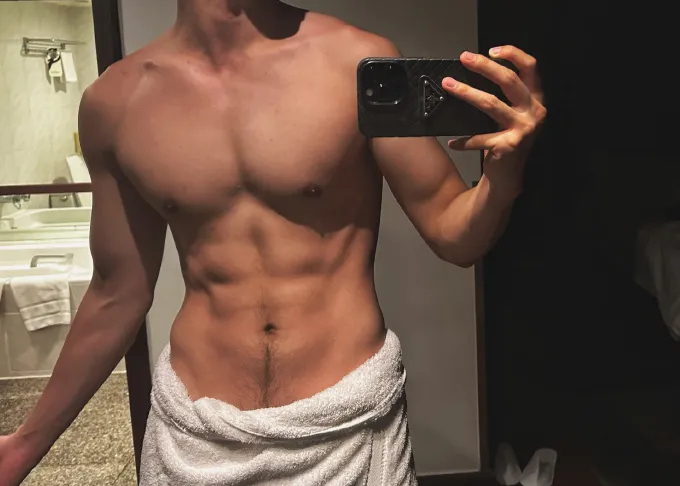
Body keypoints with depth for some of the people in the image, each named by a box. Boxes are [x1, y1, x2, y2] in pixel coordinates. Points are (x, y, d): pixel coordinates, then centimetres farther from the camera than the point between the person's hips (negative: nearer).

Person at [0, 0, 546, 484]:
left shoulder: (360, 62, -10)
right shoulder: (116, 100, -3)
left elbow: (454, 235, -4)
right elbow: (118, 295, 6)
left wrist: (505, 168, -26)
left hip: (347, 426, -1)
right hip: (192, 436, 2)